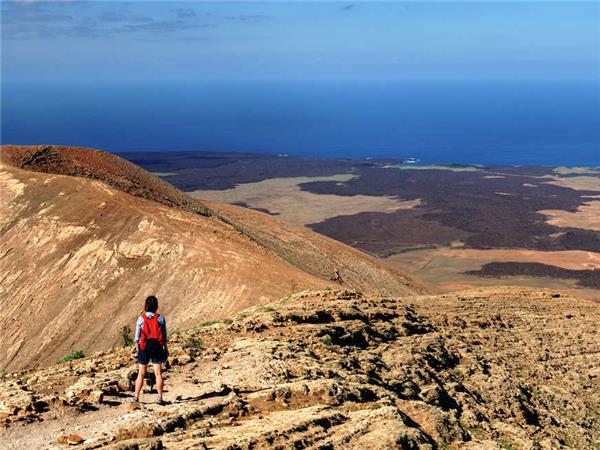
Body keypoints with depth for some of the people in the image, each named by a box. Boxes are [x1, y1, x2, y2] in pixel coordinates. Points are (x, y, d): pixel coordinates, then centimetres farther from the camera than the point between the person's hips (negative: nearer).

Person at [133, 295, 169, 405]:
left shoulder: (141, 318, -5)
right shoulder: (161, 318, -3)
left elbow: (137, 336, 0)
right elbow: (165, 336, 1)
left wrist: (137, 348, 13)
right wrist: (166, 348, 12)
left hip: (144, 347, 0)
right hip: (157, 346, 0)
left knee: (141, 374, 9)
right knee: (158, 373, 4)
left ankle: (136, 397, 12)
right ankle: (160, 398, 3)